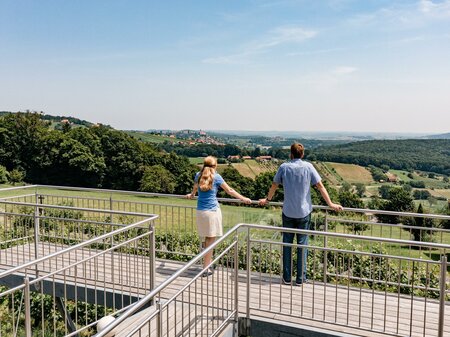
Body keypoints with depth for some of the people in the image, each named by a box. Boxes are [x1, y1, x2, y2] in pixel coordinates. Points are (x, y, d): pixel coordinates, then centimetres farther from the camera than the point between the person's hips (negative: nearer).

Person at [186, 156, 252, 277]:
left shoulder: (198, 175, 9)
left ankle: (208, 265, 21)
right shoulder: (216, 177, -4)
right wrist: (243, 199, 9)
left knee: (205, 239, 13)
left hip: (200, 211, 5)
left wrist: (191, 195, 50)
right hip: (212, 211, -5)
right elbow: (230, 191, 0)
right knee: (211, 240, 1)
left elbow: (195, 188, 29)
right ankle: (206, 269, 3)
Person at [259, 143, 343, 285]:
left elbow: (274, 185, 10)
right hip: (304, 212, -1)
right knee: (302, 244, 8)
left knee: (287, 244, 10)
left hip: (287, 212, 1)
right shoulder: (308, 167, -5)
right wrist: (330, 204, 4)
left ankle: (287, 277, 16)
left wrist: (267, 199, 25)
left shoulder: (284, 167, -1)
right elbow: (320, 186, -5)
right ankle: (300, 278, 12)